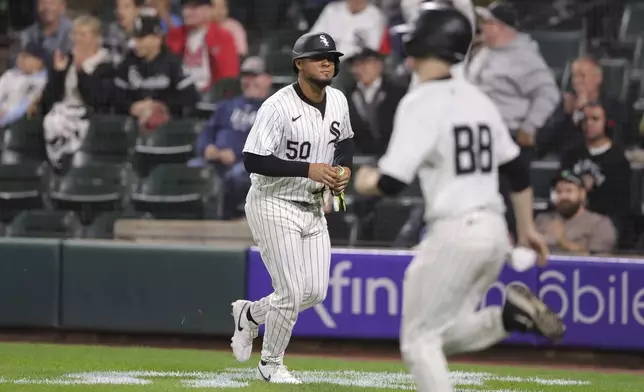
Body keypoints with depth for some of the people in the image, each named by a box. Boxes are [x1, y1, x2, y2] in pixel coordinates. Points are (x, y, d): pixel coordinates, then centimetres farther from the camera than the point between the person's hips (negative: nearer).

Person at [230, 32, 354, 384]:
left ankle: (250, 313, 32)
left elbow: (345, 140, 21)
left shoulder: (337, 101, 2)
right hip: (275, 206, -7)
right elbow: (252, 160, -25)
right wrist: (308, 170, -29)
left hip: (313, 208, 7)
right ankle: (271, 364, 16)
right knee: (292, 293, -7)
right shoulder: (278, 107, -21)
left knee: (315, 292, 6)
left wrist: (343, 168, -1)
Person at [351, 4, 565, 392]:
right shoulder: (477, 98, 12)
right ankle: (510, 315, -6)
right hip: (495, 231, 8)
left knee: (419, 339, 3)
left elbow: (391, 182, -16)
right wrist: (527, 228, 27)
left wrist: (365, 181, 6)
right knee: (446, 335, 18)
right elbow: (518, 170, 18)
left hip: (454, 233, -8)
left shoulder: (420, 103, -11)